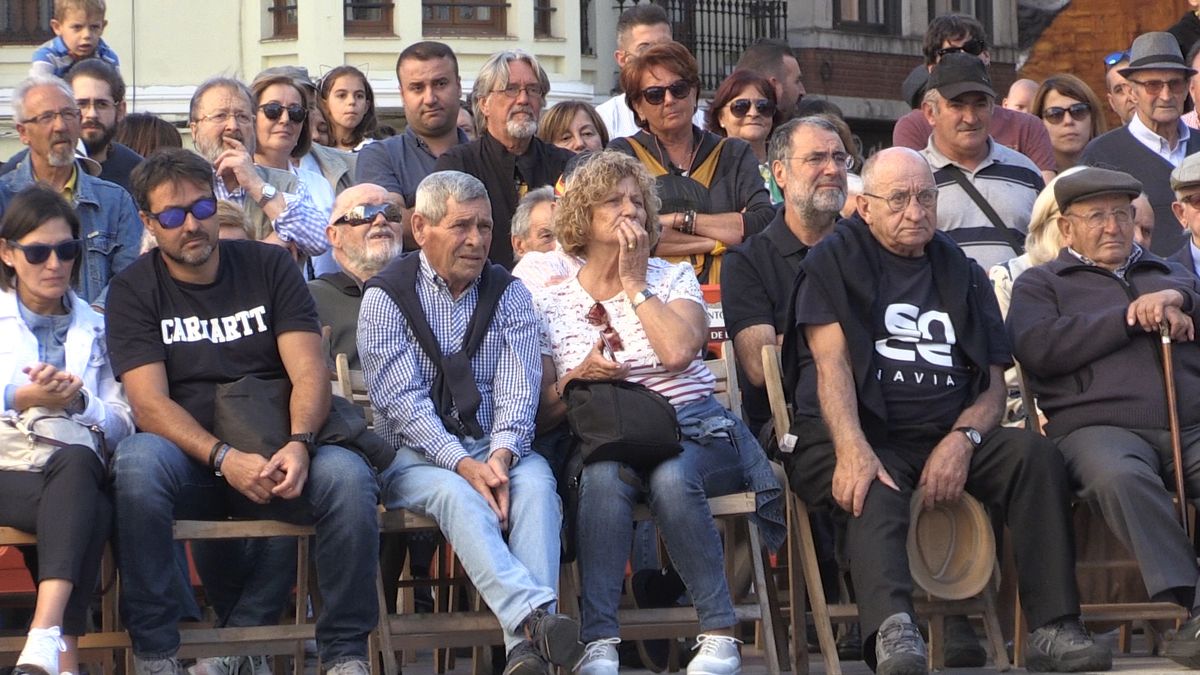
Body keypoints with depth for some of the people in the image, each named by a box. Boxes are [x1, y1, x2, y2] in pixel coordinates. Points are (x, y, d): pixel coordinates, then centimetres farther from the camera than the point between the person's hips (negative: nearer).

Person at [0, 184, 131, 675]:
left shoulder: (96, 329, 24)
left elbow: (122, 425, 14)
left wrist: (78, 401, -6)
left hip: (74, 465, 1)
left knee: (75, 463, -40)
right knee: (91, 510, -37)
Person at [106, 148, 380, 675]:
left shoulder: (269, 268, 8)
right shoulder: (134, 291, 4)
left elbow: (309, 373, -2)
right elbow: (149, 403, -8)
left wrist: (298, 444, -23)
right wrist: (224, 459, -25)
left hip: (274, 456, 1)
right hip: (187, 460, -1)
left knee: (347, 475, -30)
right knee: (137, 462, -35)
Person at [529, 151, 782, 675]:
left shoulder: (673, 279, 10)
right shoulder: (550, 303, 11)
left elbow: (678, 352, -12)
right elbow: (542, 410, 8)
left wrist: (635, 283, -4)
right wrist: (579, 377, -11)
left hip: (695, 433, 0)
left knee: (671, 476, -35)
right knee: (604, 474, -35)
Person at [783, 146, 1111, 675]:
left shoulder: (961, 274, 22)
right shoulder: (835, 262, 10)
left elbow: (994, 383, 14)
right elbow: (831, 362, -6)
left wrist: (963, 439, -10)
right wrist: (852, 450, -25)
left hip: (946, 436, 4)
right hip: (868, 436, -4)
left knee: (1034, 454, -22)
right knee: (876, 495, -36)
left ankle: (1053, 629, -28)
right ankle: (892, 631, -63)